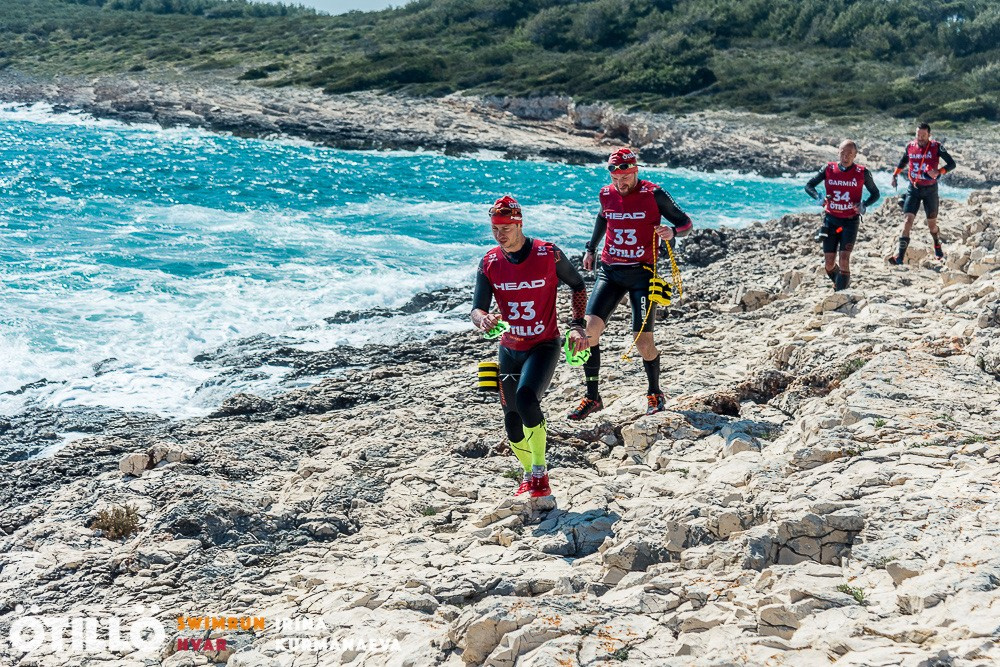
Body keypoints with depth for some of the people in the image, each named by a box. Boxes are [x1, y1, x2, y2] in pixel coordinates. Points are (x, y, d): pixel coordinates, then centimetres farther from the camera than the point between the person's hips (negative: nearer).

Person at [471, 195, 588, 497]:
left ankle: (540, 471, -12)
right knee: (513, 424, 9)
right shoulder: (489, 263, -4)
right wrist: (484, 319, -31)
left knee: (526, 399, -30)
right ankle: (529, 474, 36)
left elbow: (578, 286, 3)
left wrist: (577, 325, -8)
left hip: (543, 346, -4)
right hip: (509, 349, 4)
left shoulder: (548, 254, -13)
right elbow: (477, 309, -6)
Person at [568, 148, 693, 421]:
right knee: (591, 327, -12)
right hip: (609, 272, 4)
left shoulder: (653, 194, -8)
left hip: (642, 273, -4)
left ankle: (655, 394, 22)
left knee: (643, 341, -5)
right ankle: (592, 397, -2)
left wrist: (672, 231, -24)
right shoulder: (606, 195, 4)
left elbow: (685, 222, -2)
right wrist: (590, 249, 32)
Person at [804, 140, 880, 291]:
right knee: (829, 263, 3)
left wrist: (864, 205, -13)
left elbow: (875, 194, 7)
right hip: (831, 220, 2)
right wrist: (819, 198, -17)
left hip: (850, 221, -2)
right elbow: (809, 185, 3)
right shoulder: (829, 169, -1)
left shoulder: (862, 173, -4)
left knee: (844, 259, -15)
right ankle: (842, 284, 31)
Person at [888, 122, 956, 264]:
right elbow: (903, 162, 20)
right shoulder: (910, 146, -1)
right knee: (907, 219, -15)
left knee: (932, 223, 12)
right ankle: (900, 255, -22)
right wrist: (895, 174, 6)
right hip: (913, 189, 1)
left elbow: (952, 164, -13)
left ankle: (937, 244, 44)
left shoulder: (936, 147, -10)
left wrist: (939, 171, -31)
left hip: (930, 189, -1)